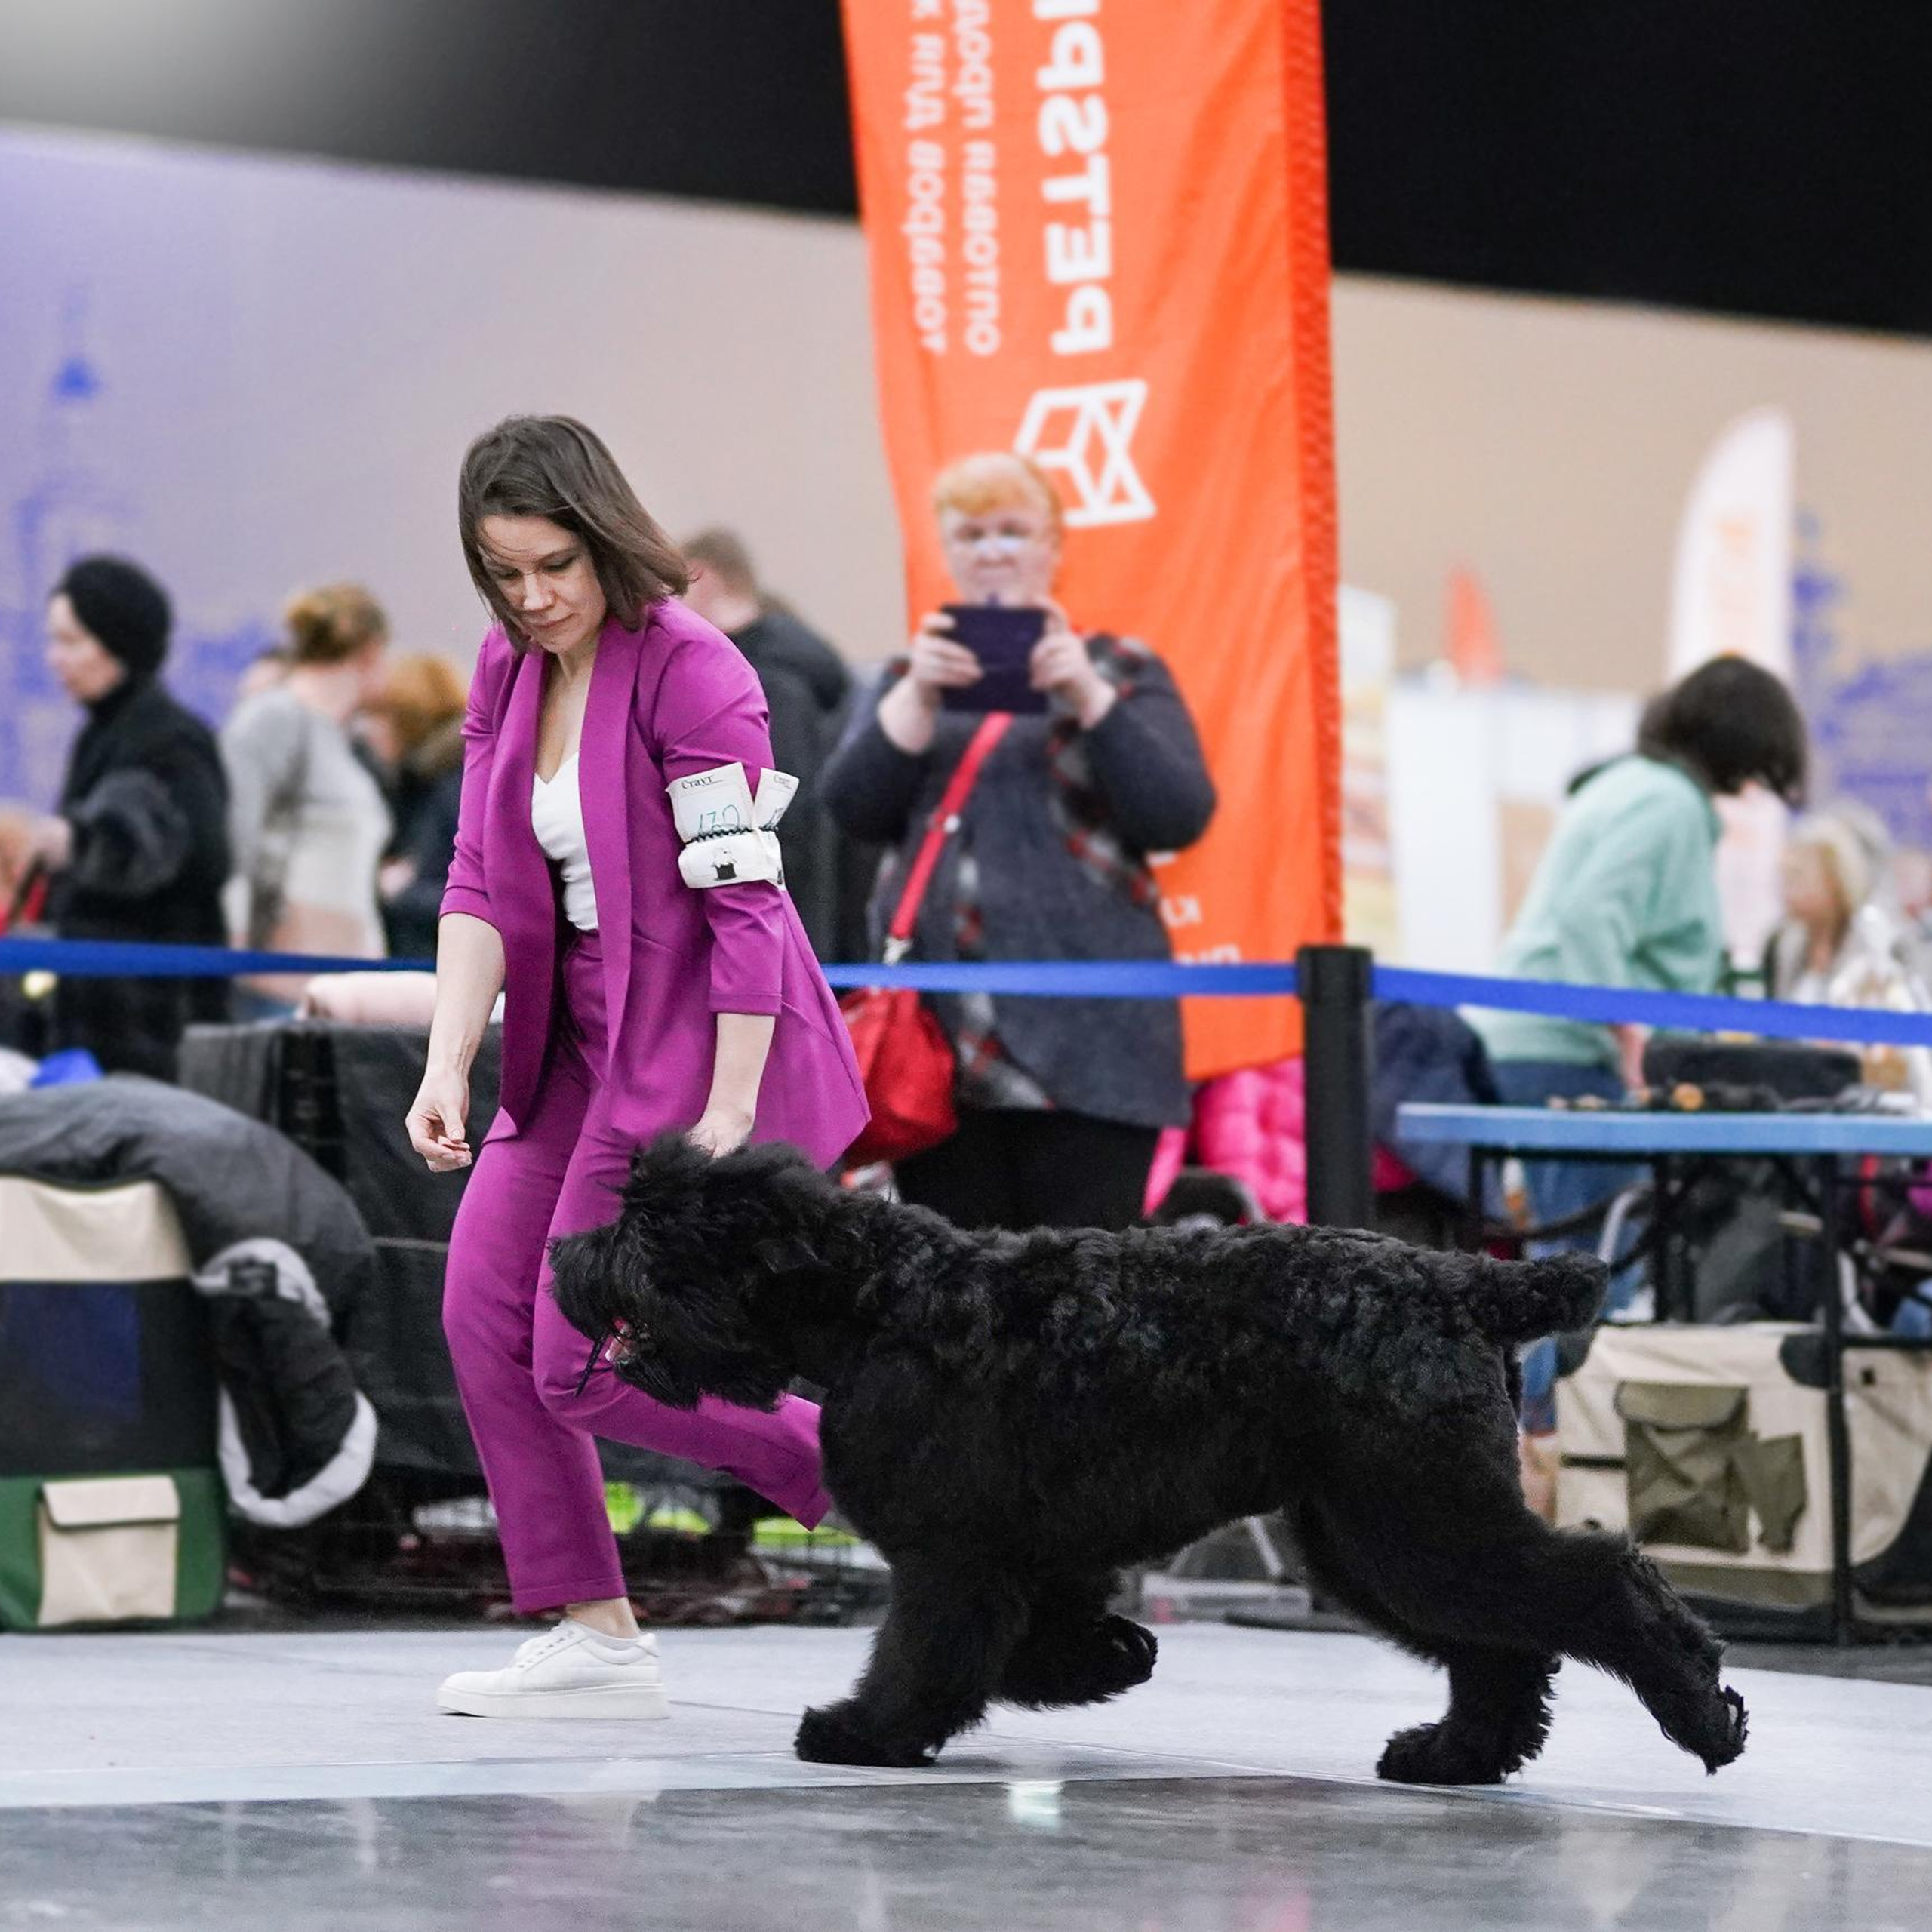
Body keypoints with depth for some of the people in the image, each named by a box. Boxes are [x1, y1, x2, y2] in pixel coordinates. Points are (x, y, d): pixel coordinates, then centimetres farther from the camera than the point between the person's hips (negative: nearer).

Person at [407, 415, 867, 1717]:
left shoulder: (691, 671, -18)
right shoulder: (509, 671, 6)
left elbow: (745, 901, -20)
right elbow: (482, 880, 3)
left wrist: (728, 1113, -22)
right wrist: (448, 1063, -9)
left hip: (697, 1036, -8)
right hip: (582, 1037, 9)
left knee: (585, 1362, -9)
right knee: (484, 1312, 3)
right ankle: (594, 1636, 9)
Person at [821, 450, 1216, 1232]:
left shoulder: (1121, 671, 11)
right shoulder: (909, 679, 20)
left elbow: (1181, 816, -5)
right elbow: (854, 808, 3)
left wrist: (1088, 696, -15)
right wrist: (918, 695, -11)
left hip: (1084, 1046, -3)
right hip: (941, 1033, 3)